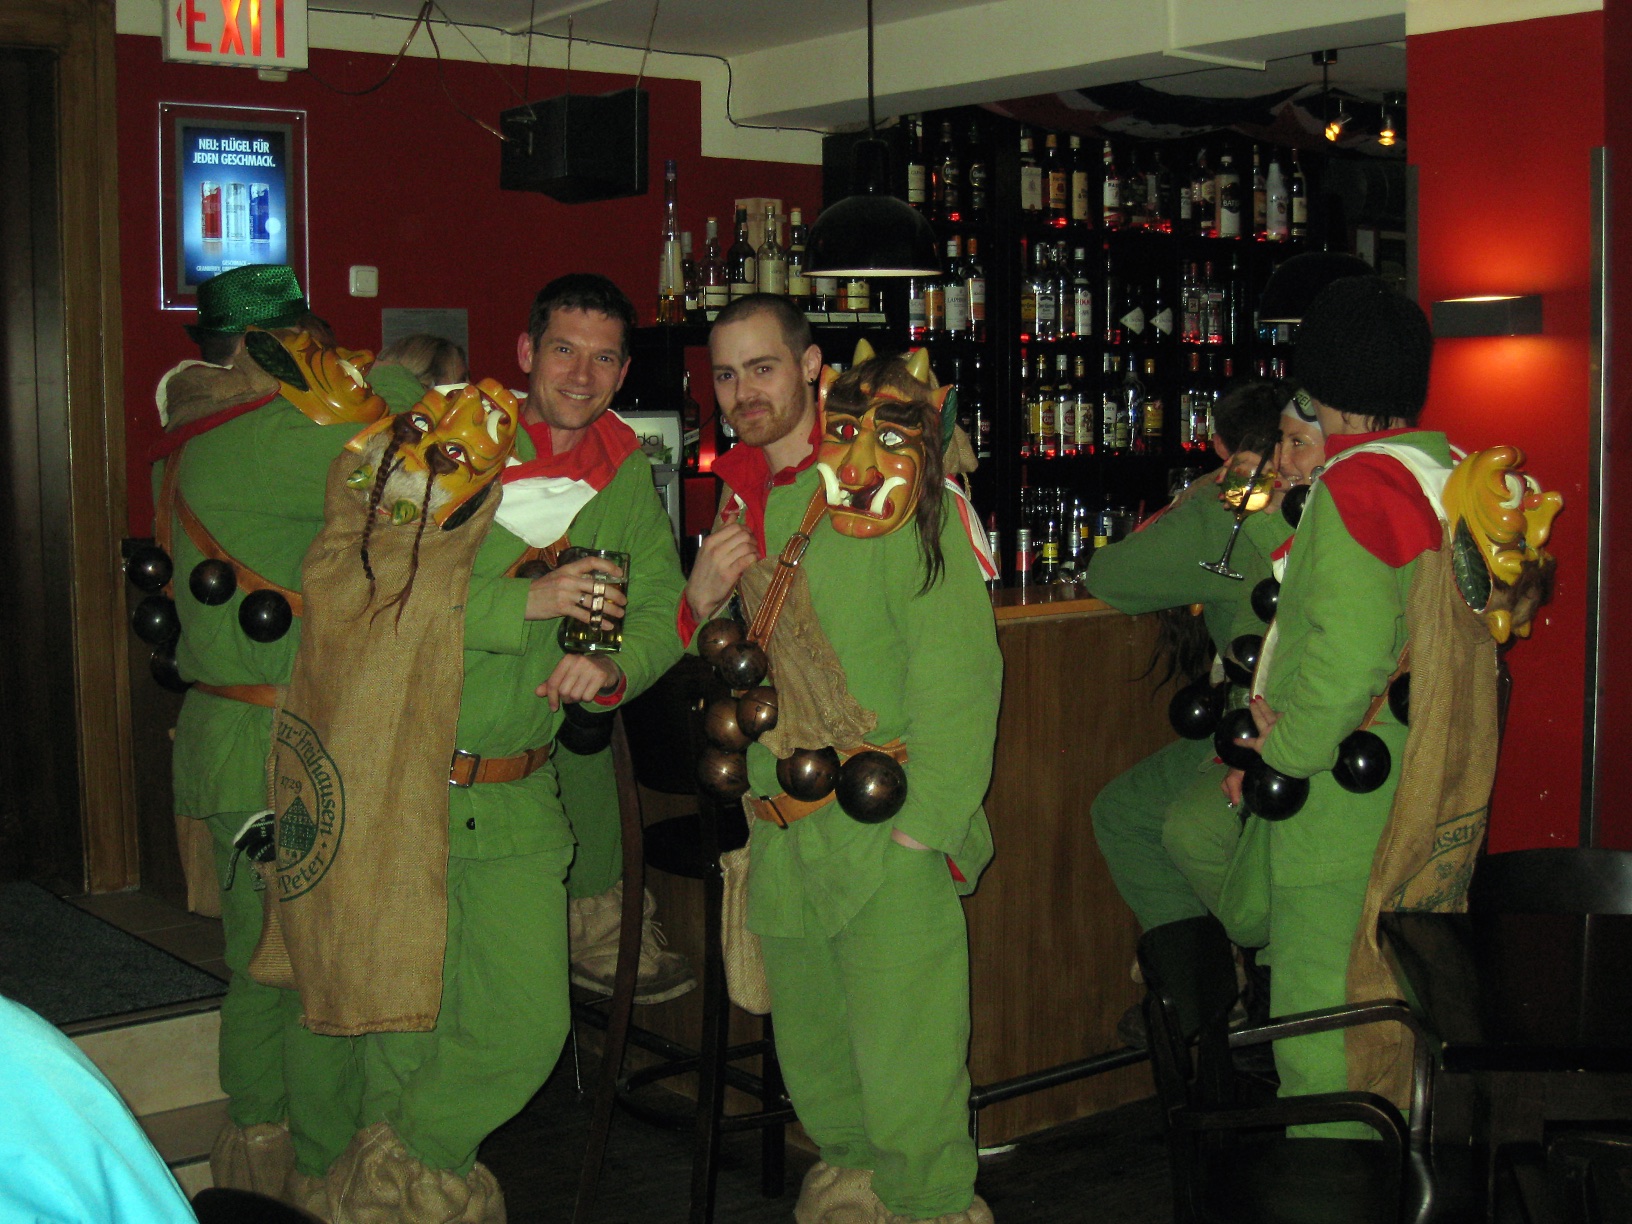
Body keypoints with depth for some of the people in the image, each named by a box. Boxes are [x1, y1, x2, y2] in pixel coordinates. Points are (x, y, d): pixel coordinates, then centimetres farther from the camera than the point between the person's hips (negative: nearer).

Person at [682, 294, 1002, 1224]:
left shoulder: (888, 482, -8)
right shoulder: (740, 501, 12)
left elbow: (961, 666, -13)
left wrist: (925, 823, -18)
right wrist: (703, 602, 0)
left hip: (887, 834, -6)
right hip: (782, 835, 6)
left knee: (906, 1078, -5)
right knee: (812, 1063, 17)